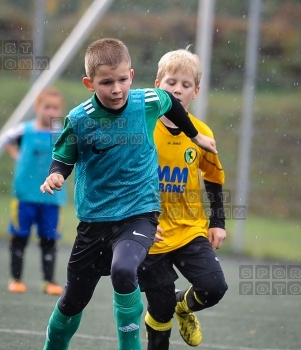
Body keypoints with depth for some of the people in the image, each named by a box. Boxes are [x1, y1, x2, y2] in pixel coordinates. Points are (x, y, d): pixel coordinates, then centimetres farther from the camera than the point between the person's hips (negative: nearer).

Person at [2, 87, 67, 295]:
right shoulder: (25, 130, -4)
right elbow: (7, 139, 14)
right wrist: (16, 155, 5)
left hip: (51, 196, 0)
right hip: (26, 193, 0)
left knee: (49, 239, 5)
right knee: (20, 237, 6)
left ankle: (49, 281, 11)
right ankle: (16, 279, 15)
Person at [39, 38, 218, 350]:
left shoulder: (148, 102, -9)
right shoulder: (78, 119, -11)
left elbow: (171, 103, 14)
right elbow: (64, 156, 4)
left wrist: (195, 136, 28)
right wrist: (55, 175, -18)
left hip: (139, 214, -1)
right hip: (94, 218, 1)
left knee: (123, 270, -32)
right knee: (73, 300, 11)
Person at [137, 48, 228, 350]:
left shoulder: (201, 134, -2)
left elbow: (214, 180, 11)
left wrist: (218, 223, 8)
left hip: (192, 231, 2)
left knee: (214, 287, -14)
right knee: (160, 308, 0)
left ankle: (184, 306, 20)